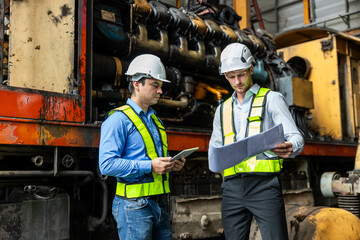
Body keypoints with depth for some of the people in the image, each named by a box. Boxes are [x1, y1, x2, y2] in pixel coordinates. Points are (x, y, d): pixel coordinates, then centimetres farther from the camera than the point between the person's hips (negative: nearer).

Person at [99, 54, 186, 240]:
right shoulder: (119, 119, -8)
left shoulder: (155, 119, 19)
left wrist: (172, 164, 5)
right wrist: (149, 166, -21)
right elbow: (107, 164, -18)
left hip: (160, 203, 8)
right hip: (134, 206, -8)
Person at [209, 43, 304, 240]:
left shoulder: (271, 99, 7)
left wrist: (289, 149, -26)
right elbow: (214, 149, 23)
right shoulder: (223, 109, 21)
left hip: (264, 184, -4)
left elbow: (296, 138, -2)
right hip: (232, 187, 4)